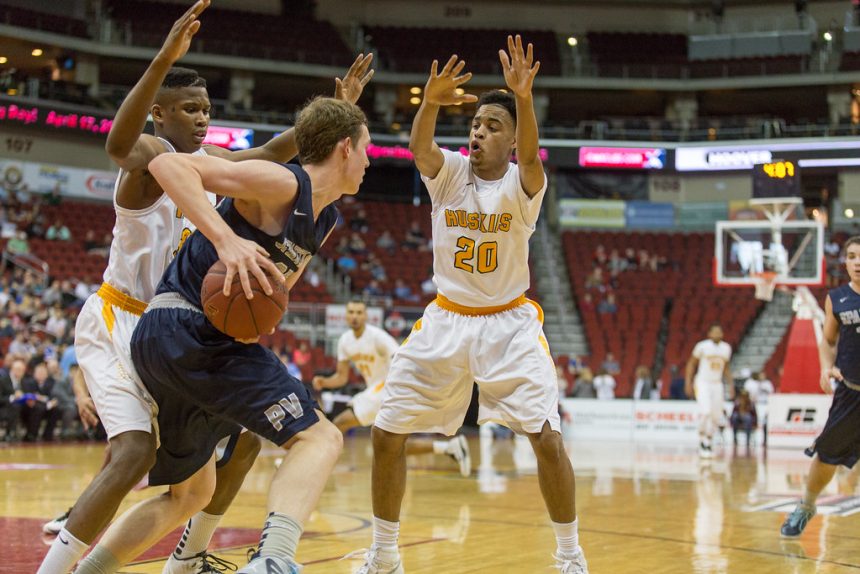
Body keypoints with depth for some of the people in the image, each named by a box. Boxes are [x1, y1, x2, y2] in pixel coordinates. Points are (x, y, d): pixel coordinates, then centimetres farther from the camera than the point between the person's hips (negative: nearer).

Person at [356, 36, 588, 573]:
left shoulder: (522, 185, -12)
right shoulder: (449, 172, -5)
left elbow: (530, 157, -35)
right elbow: (418, 147, -27)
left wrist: (523, 100, -54)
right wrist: (432, 102, -48)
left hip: (510, 323, -3)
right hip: (446, 320, 3)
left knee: (547, 436, -16)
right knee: (387, 432, 0)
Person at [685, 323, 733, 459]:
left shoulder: (726, 348, 5)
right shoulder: (702, 346, -9)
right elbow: (691, 363, -1)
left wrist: (730, 385, 10)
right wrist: (688, 382, -8)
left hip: (717, 384, 5)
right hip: (702, 383, -5)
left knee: (716, 417, 4)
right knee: (706, 412, -21)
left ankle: (708, 443, 20)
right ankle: (701, 442, -7)